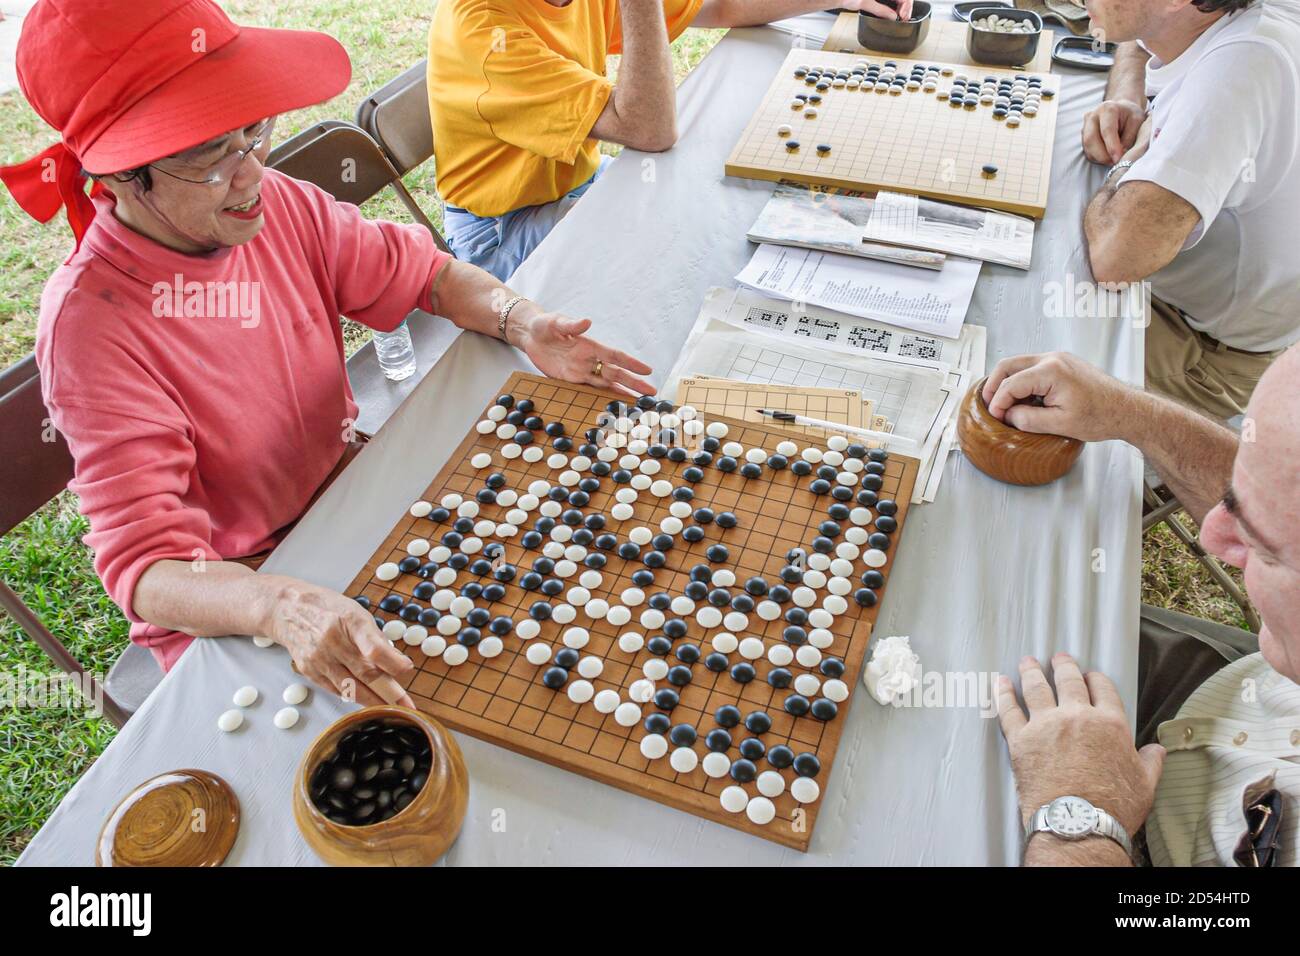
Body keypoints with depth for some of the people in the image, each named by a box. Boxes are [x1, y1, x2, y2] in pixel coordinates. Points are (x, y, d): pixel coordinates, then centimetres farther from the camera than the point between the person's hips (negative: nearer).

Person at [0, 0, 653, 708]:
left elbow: (423, 273, 3)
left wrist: (520, 322, -18)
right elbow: (145, 567, -27)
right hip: (227, 605, -5)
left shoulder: (279, 205, -11)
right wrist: (283, 607, -48)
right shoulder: (91, 323, -26)